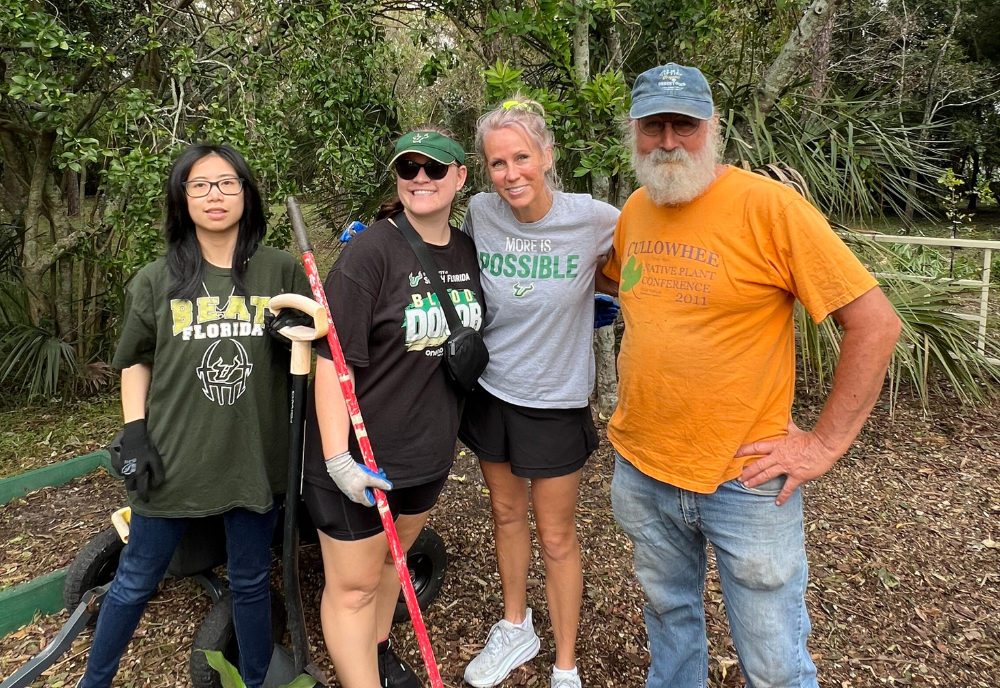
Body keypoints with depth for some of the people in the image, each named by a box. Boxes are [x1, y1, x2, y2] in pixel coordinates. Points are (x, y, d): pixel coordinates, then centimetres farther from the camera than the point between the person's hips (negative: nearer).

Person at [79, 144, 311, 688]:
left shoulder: (282, 272, 0)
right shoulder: (156, 280, 2)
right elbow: (135, 361, 8)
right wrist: (135, 438, -1)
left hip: (252, 455, 0)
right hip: (173, 457, 0)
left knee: (251, 582, 15)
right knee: (136, 582, 14)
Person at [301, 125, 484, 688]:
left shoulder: (468, 251, 2)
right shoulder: (370, 251, -18)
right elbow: (333, 362, -20)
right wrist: (338, 458, -23)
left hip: (430, 449, 7)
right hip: (361, 457, -6)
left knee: (393, 558, 26)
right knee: (353, 586, 6)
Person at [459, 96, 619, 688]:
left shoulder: (592, 219, -18)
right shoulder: (479, 213, -8)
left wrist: (592, 294, -12)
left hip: (556, 401, -3)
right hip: (491, 390, 4)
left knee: (556, 537, 9)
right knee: (507, 514, 21)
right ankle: (516, 629, 45)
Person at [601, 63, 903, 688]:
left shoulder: (768, 205, -16)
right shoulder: (633, 212, 3)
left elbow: (876, 323, -15)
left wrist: (826, 444, -14)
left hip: (746, 479, -5)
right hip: (641, 472, 5)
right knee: (669, 616, 25)